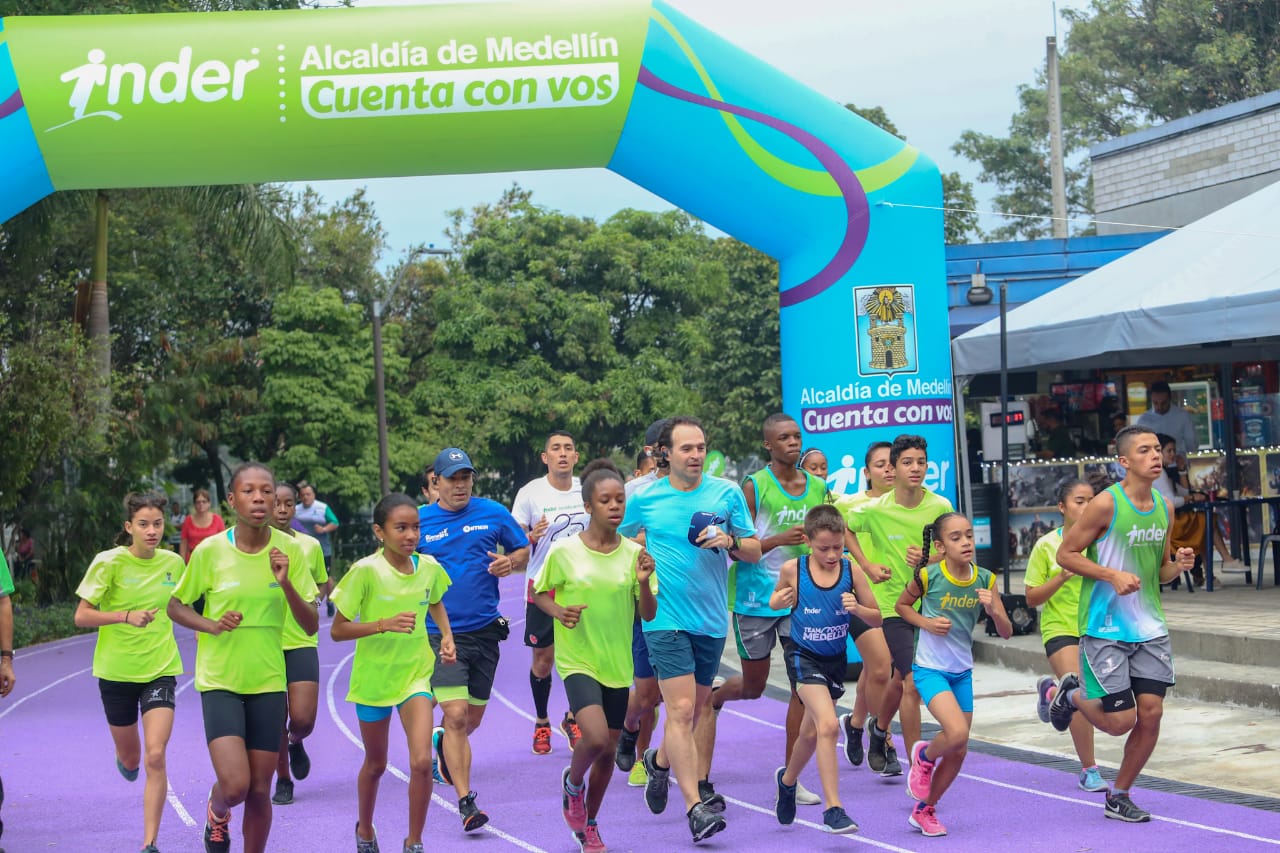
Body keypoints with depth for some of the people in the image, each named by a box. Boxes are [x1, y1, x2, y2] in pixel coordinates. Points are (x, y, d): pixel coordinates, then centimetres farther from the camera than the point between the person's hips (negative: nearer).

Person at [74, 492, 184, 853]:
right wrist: (127, 616, -25)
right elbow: (81, 617, -13)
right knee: (130, 760, 15)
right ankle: (125, 758, 55)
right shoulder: (110, 563, -11)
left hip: (160, 670, 1)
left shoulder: (173, 563, 0)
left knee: (155, 756, -15)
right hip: (117, 670, -1)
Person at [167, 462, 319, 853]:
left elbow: (311, 625, -3)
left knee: (259, 790, 4)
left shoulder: (288, 550, -4)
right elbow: (176, 606, 5)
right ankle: (217, 814, 22)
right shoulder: (209, 551, -8)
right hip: (219, 680, -2)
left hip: (268, 682, 2)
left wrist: (286, 583, -20)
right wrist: (212, 625, -14)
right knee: (234, 785, -14)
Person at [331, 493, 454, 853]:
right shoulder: (366, 571, -18)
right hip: (373, 676, -2)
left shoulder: (428, 567, -7)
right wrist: (383, 624, -29)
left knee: (421, 761, -16)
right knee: (375, 764, 17)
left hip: (416, 674, 2)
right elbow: (337, 630, -16)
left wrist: (446, 635, 0)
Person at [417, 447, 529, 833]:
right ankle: (466, 802, -12)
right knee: (456, 715, -16)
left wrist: (510, 562, -9)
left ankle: (442, 743, 51)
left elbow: (524, 551, 13)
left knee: (472, 719, 16)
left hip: (485, 631, 3)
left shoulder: (494, 513, 3)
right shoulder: (420, 521, 0)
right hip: (440, 634, -3)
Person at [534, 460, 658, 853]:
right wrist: (559, 611, -16)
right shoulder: (564, 551, -8)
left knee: (608, 750, 10)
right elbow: (540, 594, 4)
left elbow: (648, 614, 1)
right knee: (596, 737, -23)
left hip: (617, 663, 3)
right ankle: (572, 782, 12)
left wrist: (644, 583, -19)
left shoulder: (634, 553, -2)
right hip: (577, 660, -3)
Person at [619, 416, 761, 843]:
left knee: (693, 711, 15)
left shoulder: (727, 493, 2)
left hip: (711, 620, 3)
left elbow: (755, 551, 4)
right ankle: (696, 807, -14)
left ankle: (660, 760, 45)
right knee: (681, 709, -14)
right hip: (666, 618, -3)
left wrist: (730, 541, -14)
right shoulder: (644, 499, 1)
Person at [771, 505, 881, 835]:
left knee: (812, 733, 18)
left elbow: (876, 618, -2)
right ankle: (833, 808, -20)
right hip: (803, 656, -4)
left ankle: (788, 780, 48)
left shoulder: (851, 571, -9)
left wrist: (857, 608, -22)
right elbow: (776, 597, 9)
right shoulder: (792, 570, -12)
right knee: (828, 724, -23)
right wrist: (778, 601, -14)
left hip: (835, 659, 4)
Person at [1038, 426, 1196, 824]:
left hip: (1150, 628, 6)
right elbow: (1065, 554, -9)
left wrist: (1177, 565, -5)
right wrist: (1113, 575, -20)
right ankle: (1066, 693, 26)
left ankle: (1119, 797, 17)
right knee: (1120, 721, -5)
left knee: (1151, 713, -1)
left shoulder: (1164, 507, 7)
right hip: (1104, 629, -6)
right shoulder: (1107, 503, -13)